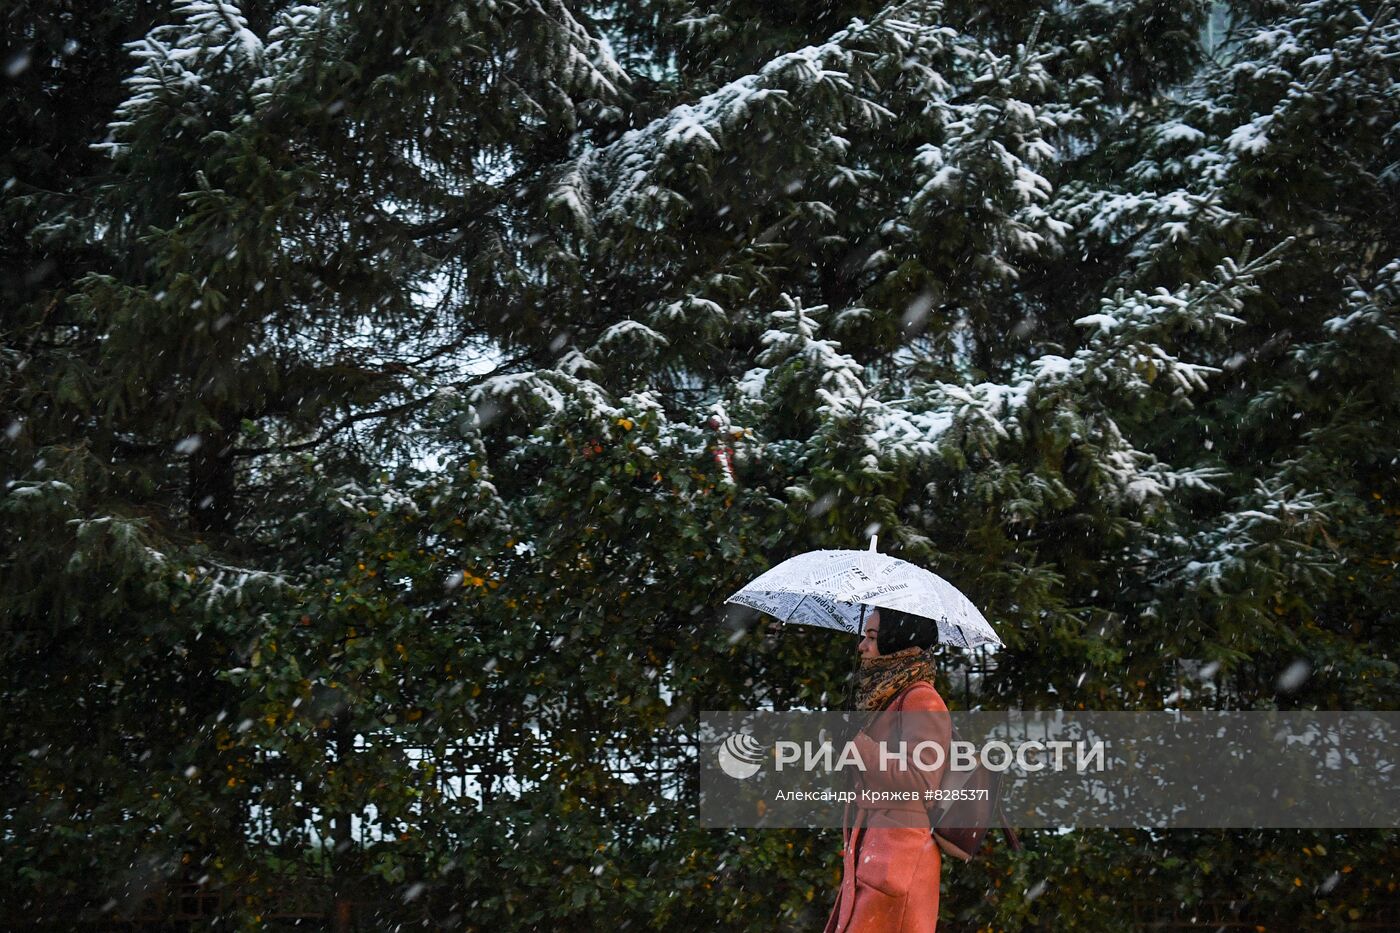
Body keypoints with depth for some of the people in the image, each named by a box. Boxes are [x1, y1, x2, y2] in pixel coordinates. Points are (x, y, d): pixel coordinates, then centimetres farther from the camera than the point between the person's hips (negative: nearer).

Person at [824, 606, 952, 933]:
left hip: (898, 854, -9)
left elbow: (920, 780, -19)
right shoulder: (885, 700, 18)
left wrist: (855, 741, -14)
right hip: (869, 853, 9)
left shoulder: (921, 699, -9)